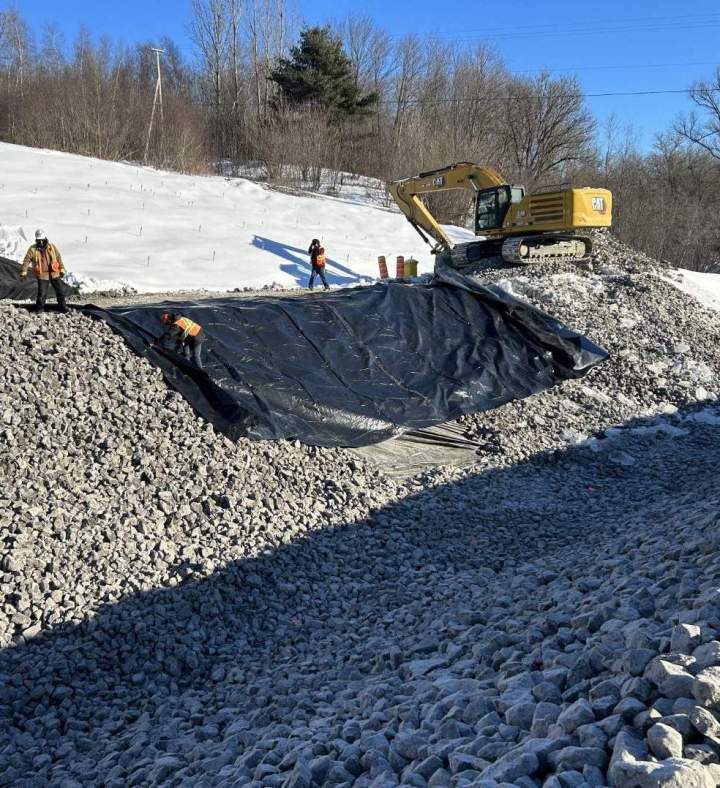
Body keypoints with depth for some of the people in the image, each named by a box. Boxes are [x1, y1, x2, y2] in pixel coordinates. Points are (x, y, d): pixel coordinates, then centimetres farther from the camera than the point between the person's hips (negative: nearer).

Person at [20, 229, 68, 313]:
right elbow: (26, 261, -5)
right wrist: (23, 272, -11)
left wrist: (62, 269, 7)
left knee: (60, 290, 7)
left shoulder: (52, 247, 2)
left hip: (54, 273, 2)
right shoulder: (32, 249, -4)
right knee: (42, 293, -6)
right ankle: (39, 308, 9)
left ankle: (62, 306, 20)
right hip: (42, 275, -2)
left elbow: (58, 258, 8)